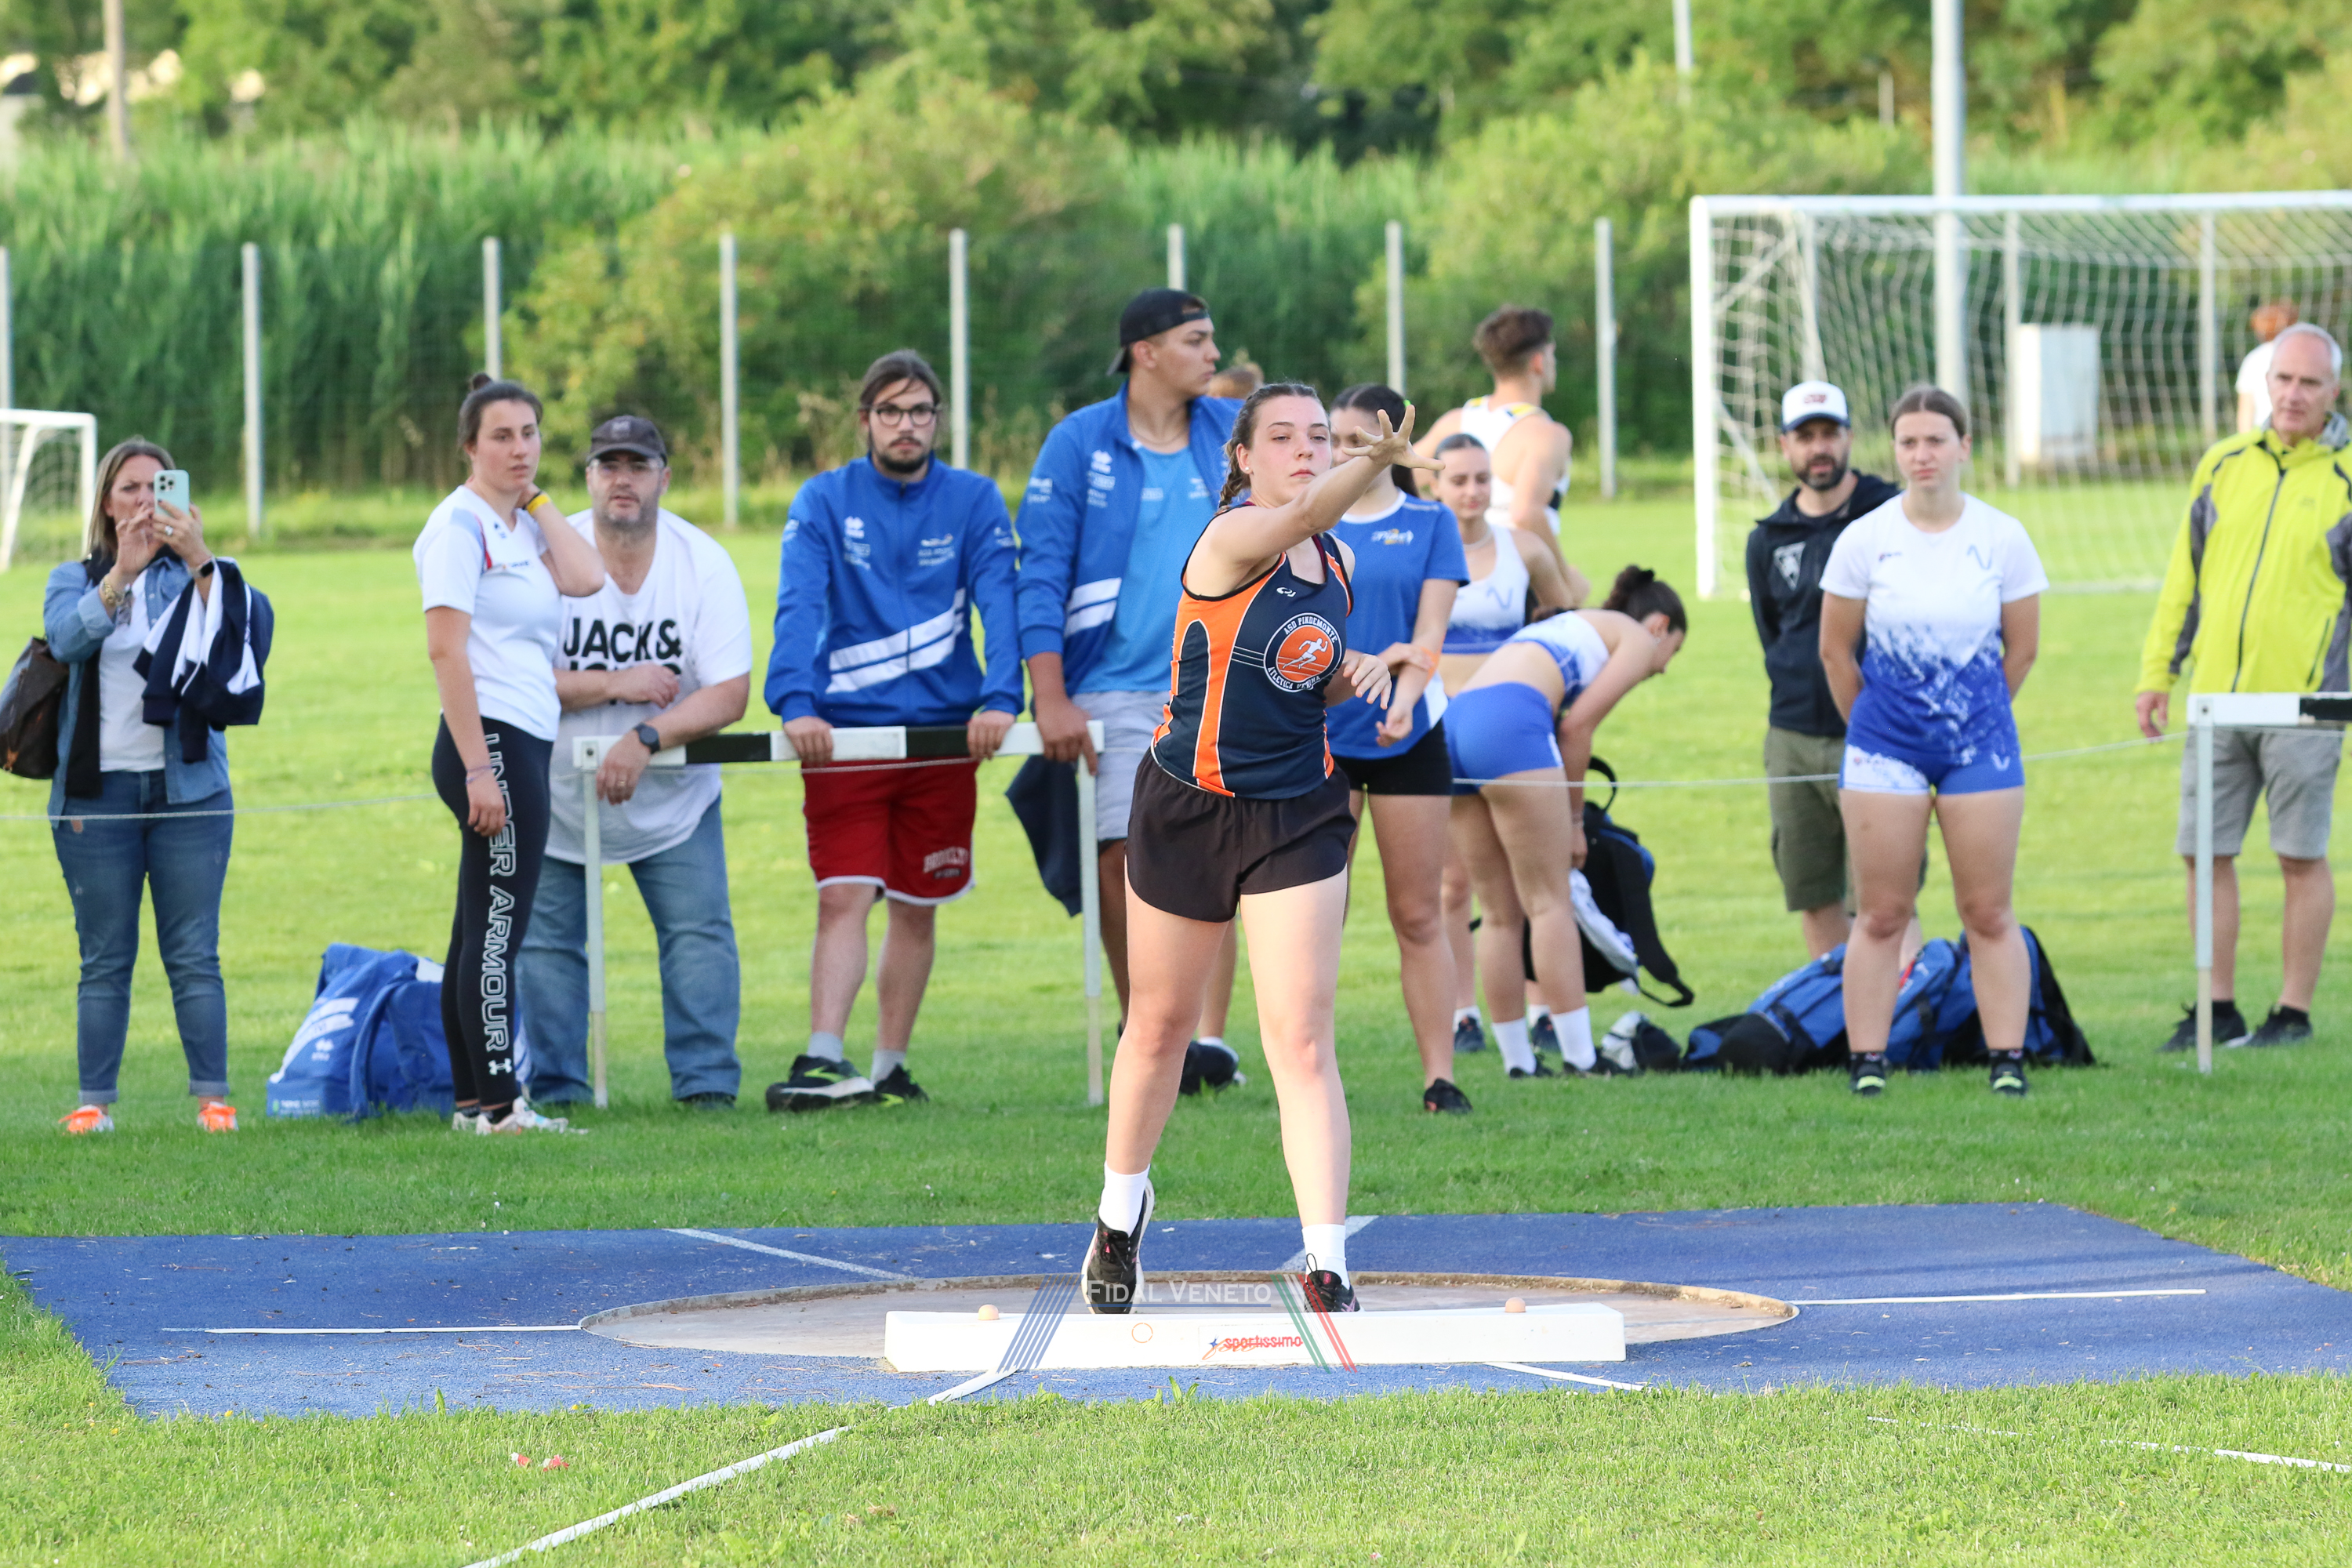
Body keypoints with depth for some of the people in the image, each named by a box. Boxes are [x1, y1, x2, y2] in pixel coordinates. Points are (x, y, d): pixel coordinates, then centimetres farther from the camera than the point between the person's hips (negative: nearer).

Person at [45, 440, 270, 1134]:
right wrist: (121, 571, -24)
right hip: (98, 789, 0)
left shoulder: (197, 577, 10)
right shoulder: (75, 580, 10)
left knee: (194, 955, -3)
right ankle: (94, 1101, 2)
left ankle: (213, 1097, -2)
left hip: (188, 787, 0)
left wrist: (200, 562, -25)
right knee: (105, 959, 1)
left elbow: (244, 627, -10)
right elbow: (67, 638, -11)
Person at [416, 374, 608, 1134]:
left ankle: (472, 1102, 12)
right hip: (488, 740, -9)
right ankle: (499, 1105, -11)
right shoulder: (461, 524, -9)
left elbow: (585, 578, 1)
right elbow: (445, 648, -16)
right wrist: (479, 769, -21)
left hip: (524, 746, 9)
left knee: (480, 930, 10)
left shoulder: (521, 525, 17)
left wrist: (537, 499, 7)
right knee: (497, 928, -10)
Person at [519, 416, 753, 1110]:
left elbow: (729, 694, -15)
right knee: (547, 941, 1)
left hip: (673, 794, 0)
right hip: (559, 790, 0)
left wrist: (645, 738, -28)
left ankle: (707, 1082, -3)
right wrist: (616, 687, -23)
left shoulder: (704, 563, -10)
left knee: (700, 933, -9)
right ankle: (555, 1089, 10)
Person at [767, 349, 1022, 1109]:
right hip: (843, 732, -2)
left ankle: (888, 1068, 18)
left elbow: (999, 603, -8)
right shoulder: (824, 502, 0)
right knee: (844, 898, -12)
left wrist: (998, 698, -24)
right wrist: (797, 704, -27)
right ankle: (824, 1061, -21)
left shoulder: (973, 502, 3)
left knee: (917, 907, 8)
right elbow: (798, 608, -11)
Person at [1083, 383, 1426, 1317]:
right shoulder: (1233, 541, -16)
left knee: (1302, 1039, -9)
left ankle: (1328, 1269, -12)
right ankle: (1121, 1211, 41)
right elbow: (1306, 512, -40)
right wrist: (1377, 463, -60)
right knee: (1161, 1027, 15)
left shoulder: (1336, 566, 4)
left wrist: (1361, 672, -3)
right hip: (1188, 809, -3)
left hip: (1297, 819, 3)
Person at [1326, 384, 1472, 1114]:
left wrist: (1404, 695, -22)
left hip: (1406, 734, -1)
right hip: (1319, 732, 1)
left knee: (1419, 917, 0)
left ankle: (1439, 1077, 1)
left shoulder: (1429, 524, 4)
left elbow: (1430, 630, -4)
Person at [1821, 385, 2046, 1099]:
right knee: (1880, 914, -1)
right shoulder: (1863, 540, -3)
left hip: (1979, 740, 0)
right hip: (1884, 742, 0)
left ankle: (2008, 1061, 3)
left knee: (1988, 913, 0)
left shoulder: (2003, 538, -2)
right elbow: (1836, 650, 7)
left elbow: (2022, 648, 8)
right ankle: (1867, 1061, 3)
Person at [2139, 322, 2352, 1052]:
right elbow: (2184, 576, 15)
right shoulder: (2223, 465, 10)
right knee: (2205, 851, 5)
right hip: (2216, 696, 4)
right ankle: (2217, 1010, 14)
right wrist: (2157, 673, 12)